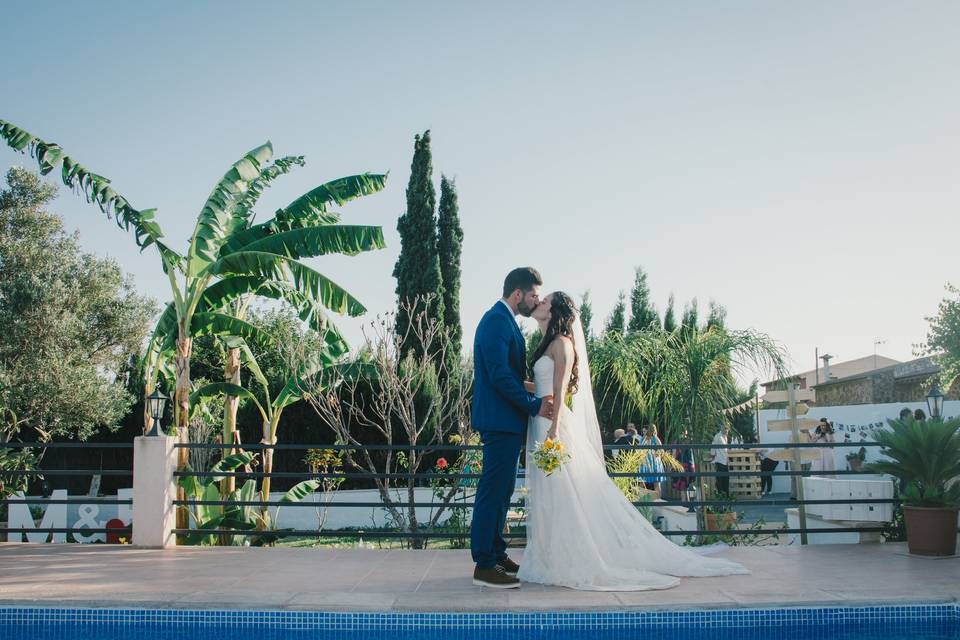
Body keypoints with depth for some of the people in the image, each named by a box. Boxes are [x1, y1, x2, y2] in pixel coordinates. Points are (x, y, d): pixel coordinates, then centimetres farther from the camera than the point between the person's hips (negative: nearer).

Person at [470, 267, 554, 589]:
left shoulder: (504, 320, 18)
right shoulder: (496, 321, -15)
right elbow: (499, 374, -22)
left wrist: (535, 400, 8)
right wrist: (534, 405, -16)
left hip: (506, 421, 11)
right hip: (500, 420, -11)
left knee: (501, 490, 16)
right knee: (493, 490, -7)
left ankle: (496, 555, 25)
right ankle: (484, 566, -2)